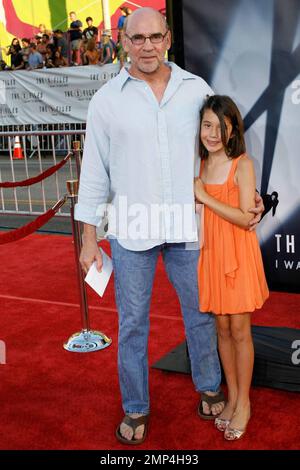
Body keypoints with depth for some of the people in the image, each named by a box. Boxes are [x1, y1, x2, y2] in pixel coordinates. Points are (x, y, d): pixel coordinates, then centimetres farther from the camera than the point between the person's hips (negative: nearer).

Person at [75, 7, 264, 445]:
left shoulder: (196, 89, 1)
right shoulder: (106, 99, -2)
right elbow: (95, 171, 0)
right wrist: (89, 238, 0)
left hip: (186, 225, 1)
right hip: (131, 229, -1)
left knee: (201, 312, 15)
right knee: (132, 322, 9)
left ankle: (209, 387, 38)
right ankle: (135, 408, 27)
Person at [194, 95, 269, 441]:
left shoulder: (243, 165, -11)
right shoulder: (200, 165, 6)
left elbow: (244, 218, -17)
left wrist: (204, 196, -16)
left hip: (238, 254, -5)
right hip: (211, 252, 5)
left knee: (239, 330, 3)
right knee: (222, 328, 12)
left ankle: (244, 403, 19)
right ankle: (232, 396, 27)